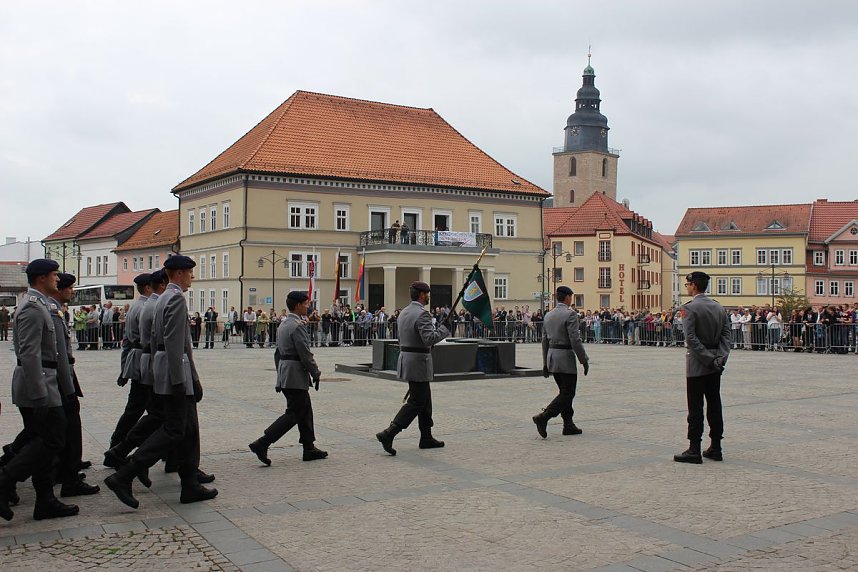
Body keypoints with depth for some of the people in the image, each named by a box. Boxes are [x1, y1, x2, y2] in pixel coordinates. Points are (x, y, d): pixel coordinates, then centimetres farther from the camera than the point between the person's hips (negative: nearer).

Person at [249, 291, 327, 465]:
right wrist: (316, 373, -9)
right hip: (296, 374, -10)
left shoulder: (283, 324, 14)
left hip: (285, 372, 10)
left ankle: (309, 448, 21)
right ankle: (262, 444, -10)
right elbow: (305, 354, -19)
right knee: (294, 413, -6)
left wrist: (280, 377, 21)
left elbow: (278, 352, 18)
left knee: (305, 410, 15)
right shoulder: (298, 325, -17)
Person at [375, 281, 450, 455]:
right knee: (416, 402, -4)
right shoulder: (422, 314, -18)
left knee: (425, 399, 17)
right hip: (418, 362, -10)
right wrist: (444, 328, -13)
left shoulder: (403, 312, 12)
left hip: (405, 357, 10)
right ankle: (388, 434, -10)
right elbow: (429, 339, -26)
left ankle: (426, 438, 23)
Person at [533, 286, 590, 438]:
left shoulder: (548, 315, 10)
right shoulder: (570, 314, -13)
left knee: (565, 392, 16)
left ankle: (569, 425, 18)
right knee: (567, 393, -2)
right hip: (566, 358, -8)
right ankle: (543, 417, -14)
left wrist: (545, 363, 18)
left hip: (552, 357, 8)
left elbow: (545, 340, 13)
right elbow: (575, 340, -18)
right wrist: (584, 360, -10)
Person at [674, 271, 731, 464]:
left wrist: (709, 358, -16)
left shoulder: (691, 308, -13)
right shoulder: (719, 307, 10)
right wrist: (720, 358, -3)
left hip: (697, 365, -7)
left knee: (696, 408, -3)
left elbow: (691, 338, -20)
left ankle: (694, 450, -1)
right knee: (714, 406, 11)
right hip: (715, 367, 7)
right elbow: (726, 335, 6)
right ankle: (715, 448, 16)